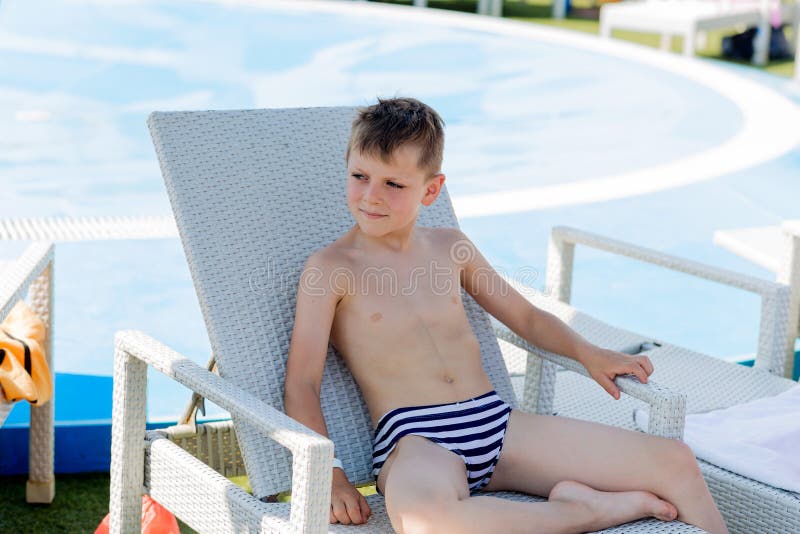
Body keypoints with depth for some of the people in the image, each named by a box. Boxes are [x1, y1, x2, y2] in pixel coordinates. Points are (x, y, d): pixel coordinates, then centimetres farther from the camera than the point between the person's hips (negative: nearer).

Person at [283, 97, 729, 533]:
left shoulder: (450, 247, 14)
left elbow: (525, 316, 26)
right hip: (415, 441, -5)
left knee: (675, 461, -9)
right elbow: (301, 385, -5)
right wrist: (330, 476, -18)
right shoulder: (330, 267, 0)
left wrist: (587, 353, 8)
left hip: (499, 423, 5)